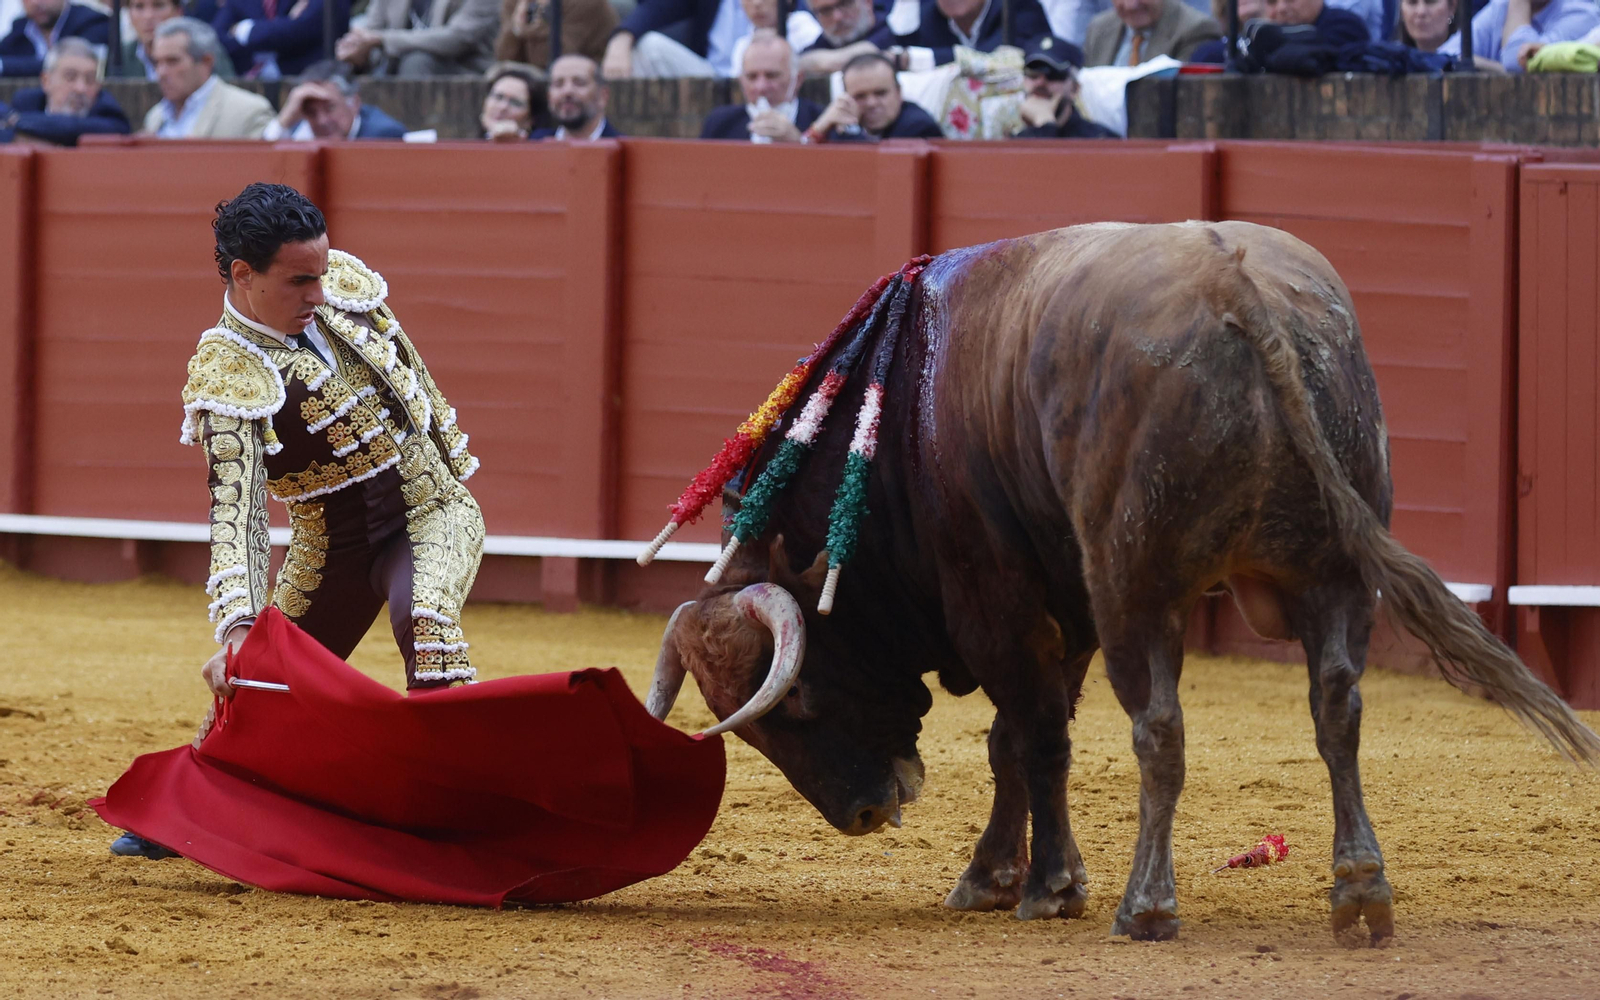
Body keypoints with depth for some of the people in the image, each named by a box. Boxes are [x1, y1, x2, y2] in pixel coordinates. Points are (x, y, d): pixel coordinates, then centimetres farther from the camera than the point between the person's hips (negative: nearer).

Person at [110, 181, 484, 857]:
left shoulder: (344, 282, -9)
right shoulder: (226, 376, -24)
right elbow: (236, 507, -34)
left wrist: (455, 459, 18)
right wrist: (236, 629, -46)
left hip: (435, 507, 1)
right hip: (332, 543, -1)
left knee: (423, 616, -31)